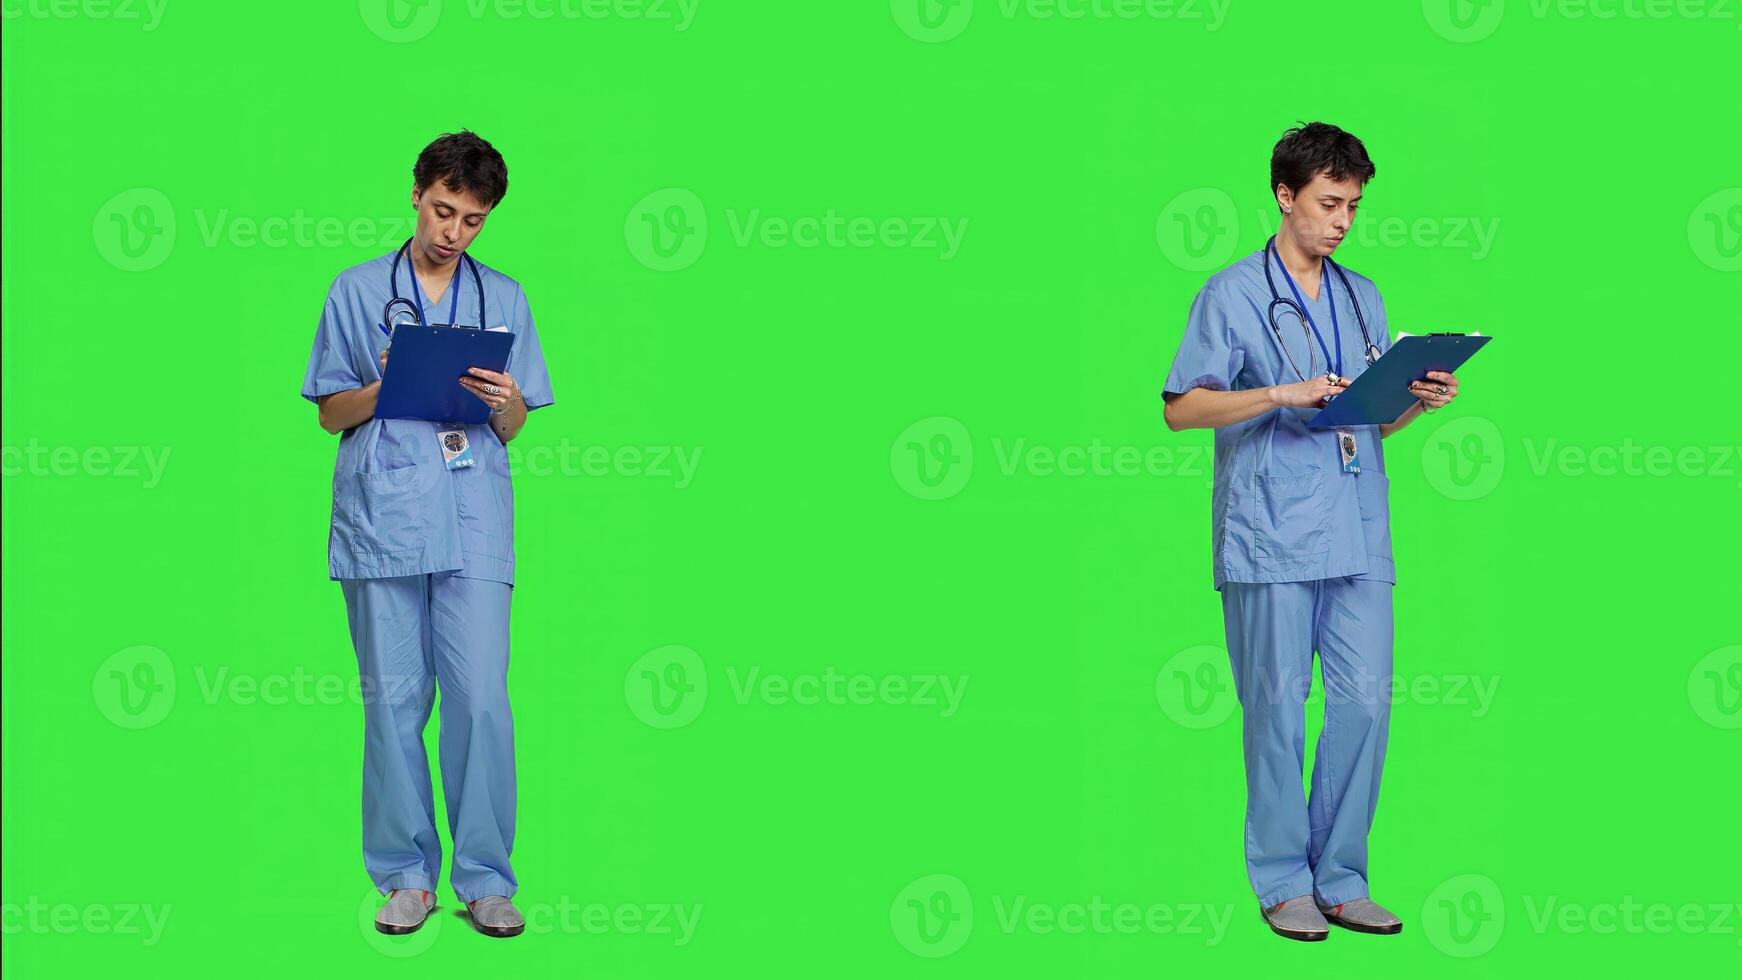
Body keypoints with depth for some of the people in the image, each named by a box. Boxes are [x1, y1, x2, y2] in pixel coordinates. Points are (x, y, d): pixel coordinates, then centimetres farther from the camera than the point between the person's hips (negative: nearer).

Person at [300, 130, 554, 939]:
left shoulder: (504, 299, 14)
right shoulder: (357, 291, 10)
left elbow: (512, 428, 15)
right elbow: (331, 414, 9)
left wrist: (505, 404, -9)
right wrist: (388, 387, -10)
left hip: (474, 521, 1)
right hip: (382, 516, 0)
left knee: (482, 698, -6)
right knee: (393, 698, 1)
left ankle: (485, 878, 3)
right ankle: (406, 874, 11)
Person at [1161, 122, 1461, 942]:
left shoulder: (1364, 299, 18)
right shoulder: (1232, 294, 1)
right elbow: (1180, 407, -5)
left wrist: (1421, 402, 1)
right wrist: (1280, 395, -16)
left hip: (1359, 535, 5)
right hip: (1270, 535, -5)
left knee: (1366, 698, 2)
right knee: (1277, 705, -1)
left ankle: (1340, 879, 13)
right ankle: (1284, 883, 10)